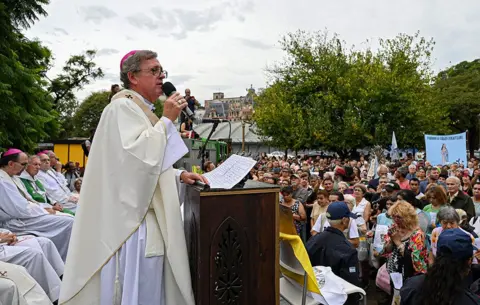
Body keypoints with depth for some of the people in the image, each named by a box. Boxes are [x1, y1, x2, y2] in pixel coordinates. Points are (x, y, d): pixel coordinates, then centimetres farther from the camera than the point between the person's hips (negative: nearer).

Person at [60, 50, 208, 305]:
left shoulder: (142, 111, 20)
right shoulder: (123, 107, -9)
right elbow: (137, 155, -24)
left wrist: (179, 175, 7)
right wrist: (167, 119, -15)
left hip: (148, 215, 10)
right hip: (133, 217, -10)